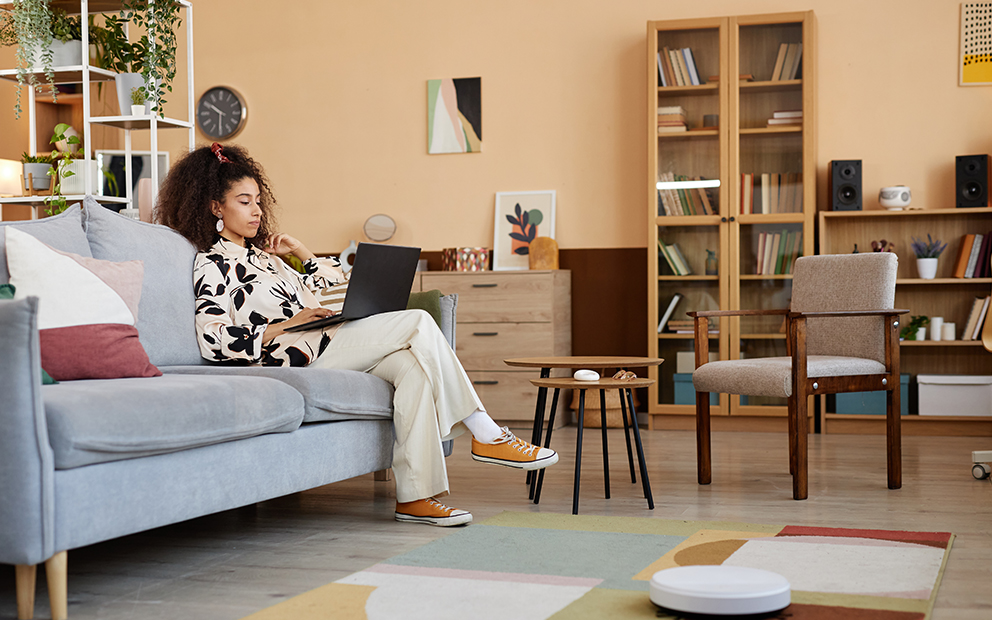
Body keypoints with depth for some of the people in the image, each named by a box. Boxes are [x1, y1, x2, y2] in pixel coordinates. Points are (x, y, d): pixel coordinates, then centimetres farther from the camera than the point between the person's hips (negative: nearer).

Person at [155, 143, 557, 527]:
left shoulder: (258, 255, 28)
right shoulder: (212, 265, 2)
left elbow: (330, 292, 30)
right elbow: (212, 340, -13)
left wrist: (301, 252, 17)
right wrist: (288, 325, -17)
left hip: (324, 345, 8)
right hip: (298, 355, -8)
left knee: (413, 366, -21)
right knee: (418, 323, -18)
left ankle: (414, 497, -23)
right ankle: (486, 435, -15)